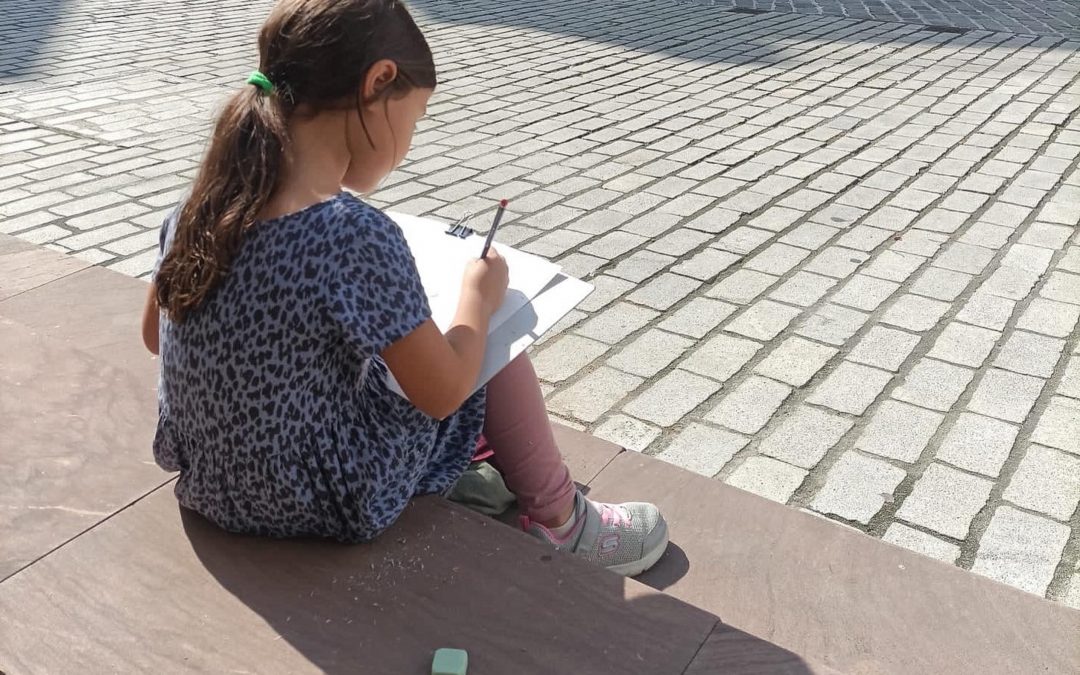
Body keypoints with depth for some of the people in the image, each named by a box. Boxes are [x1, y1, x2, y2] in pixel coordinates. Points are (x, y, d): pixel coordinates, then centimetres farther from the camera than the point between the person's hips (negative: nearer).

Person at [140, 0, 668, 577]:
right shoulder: (357, 236, -31)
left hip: (204, 479, 7)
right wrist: (478, 297, -3)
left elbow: (153, 334, 7)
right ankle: (559, 522, 27)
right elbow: (443, 392, -20)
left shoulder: (198, 207, -10)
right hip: (327, 503, -6)